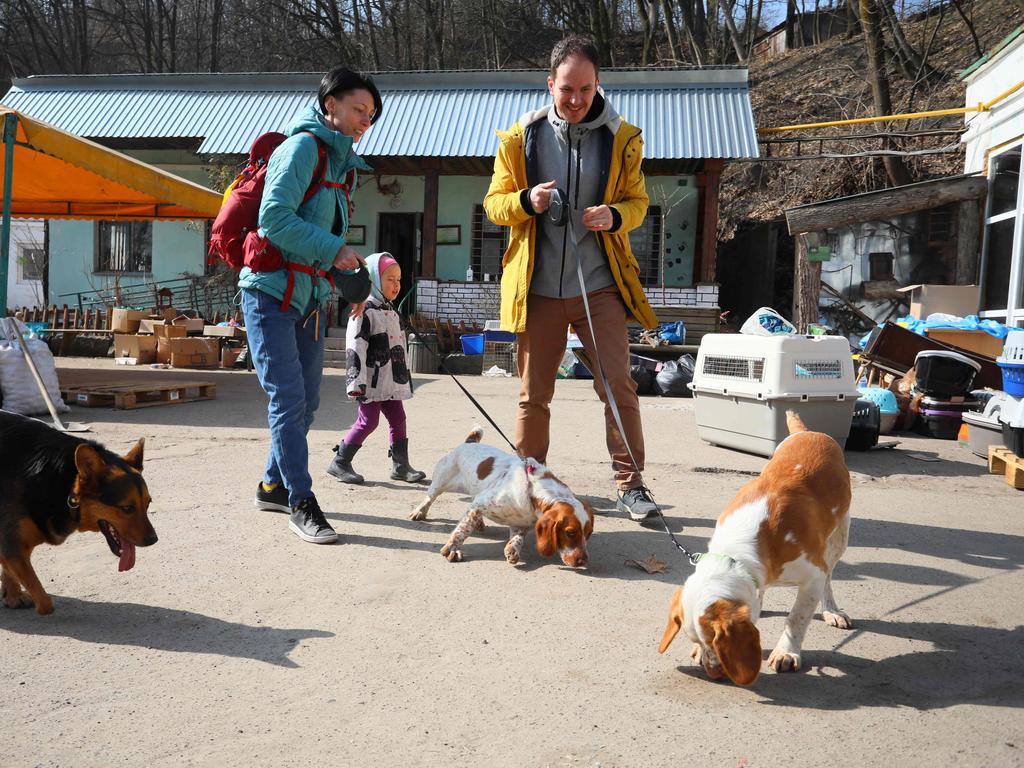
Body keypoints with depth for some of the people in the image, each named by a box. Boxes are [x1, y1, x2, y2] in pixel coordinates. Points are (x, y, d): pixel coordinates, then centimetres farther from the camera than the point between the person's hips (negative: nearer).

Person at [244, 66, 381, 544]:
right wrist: (333, 250, -21)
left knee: (306, 400, 12)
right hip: (271, 291, -9)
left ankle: (274, 485, 27)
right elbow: (274, 218, -21)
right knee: (288, 397, -9)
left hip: (310, 296, 9)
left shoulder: (342, 163, 15)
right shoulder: (302, 147, -11)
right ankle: (301, 503, -2)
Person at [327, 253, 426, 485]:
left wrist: (405, 377, 24)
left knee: (398, 419, 8)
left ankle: (401, 465, 17)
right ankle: (340, 462, 5)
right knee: (368, 421, -7)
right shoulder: (364, 311, -11)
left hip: (392, 381, 8)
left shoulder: (392, 313, 18)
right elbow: (355, 348, -17)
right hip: (373, 381, -8)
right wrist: (357, 383, -22)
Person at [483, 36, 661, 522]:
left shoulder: (621, 138, 2)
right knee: (533, 392, 8)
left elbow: (638, 201, 9)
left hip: (599, 284, 0)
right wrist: (527, 201, -16)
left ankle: (630, 486, 8)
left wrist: (614, 216, -14)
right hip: (538, 287, 1)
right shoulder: (521, 137, 2)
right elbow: (494, 202, 6)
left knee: (618, 384, -4)